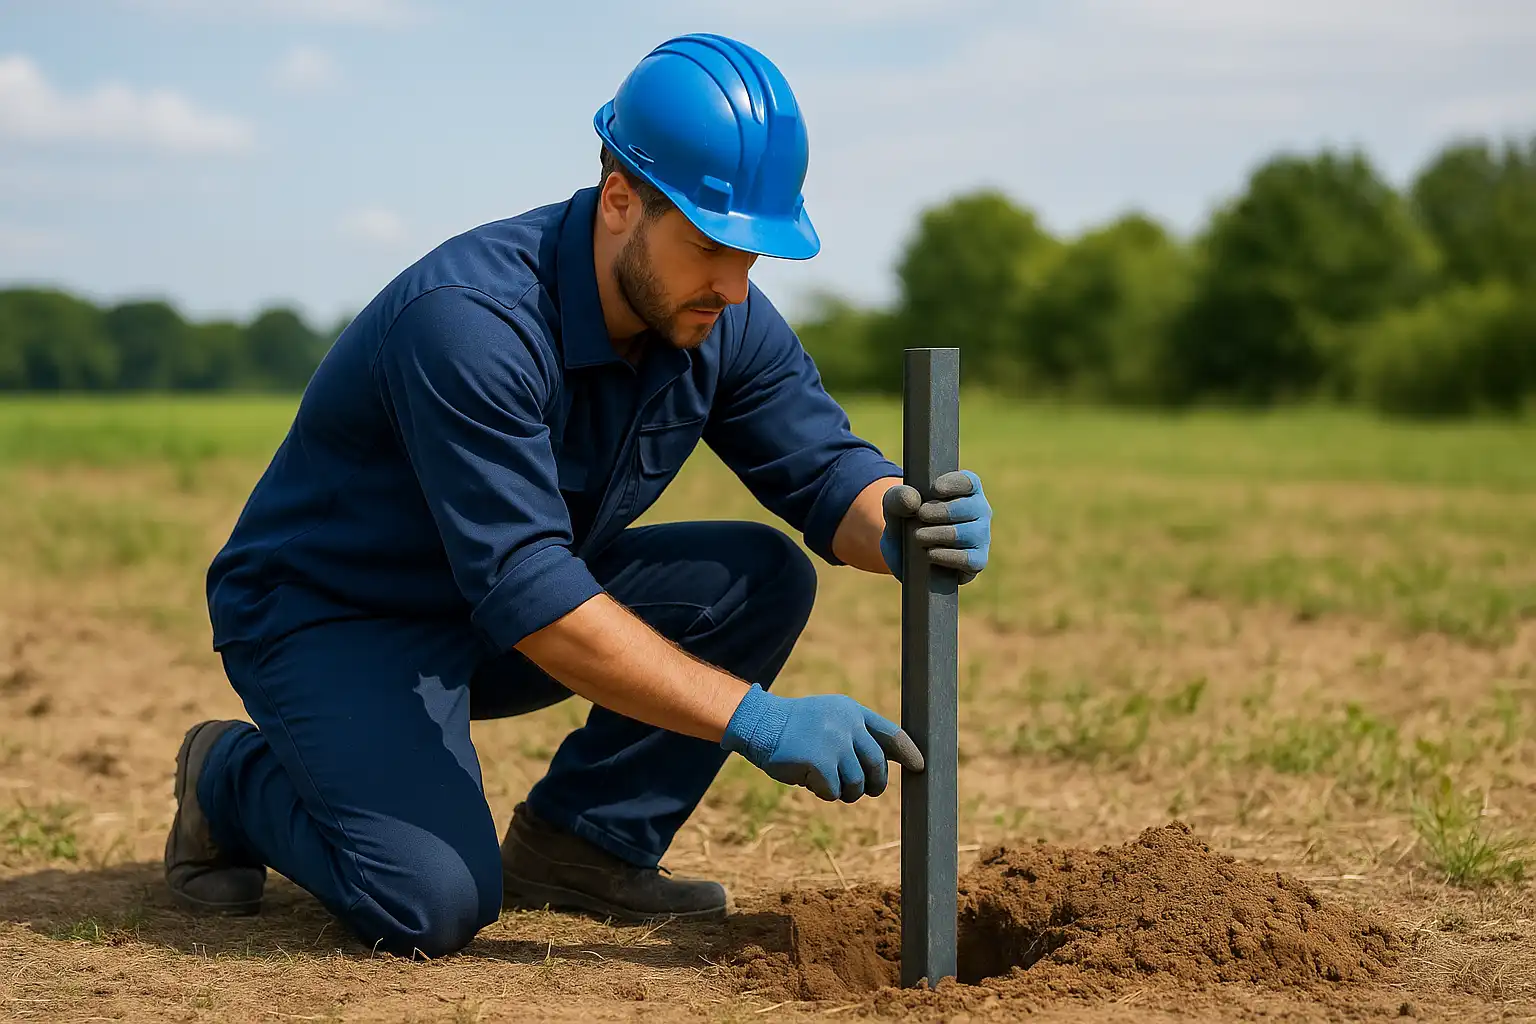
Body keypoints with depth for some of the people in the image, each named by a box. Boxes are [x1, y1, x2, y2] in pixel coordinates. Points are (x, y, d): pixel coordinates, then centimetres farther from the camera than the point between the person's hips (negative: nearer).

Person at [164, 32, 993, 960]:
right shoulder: (469, 320, -34)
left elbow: (825, 470, -7)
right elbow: (527, 599, -39)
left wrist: (900, 526, -33)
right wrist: (758, 720, -43)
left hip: (508, 606, 7)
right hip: (328, 617, -7)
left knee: (764, 577, -11)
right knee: (439, 904, -27)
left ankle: (581, 843, 1)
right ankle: (234, 780, 3)